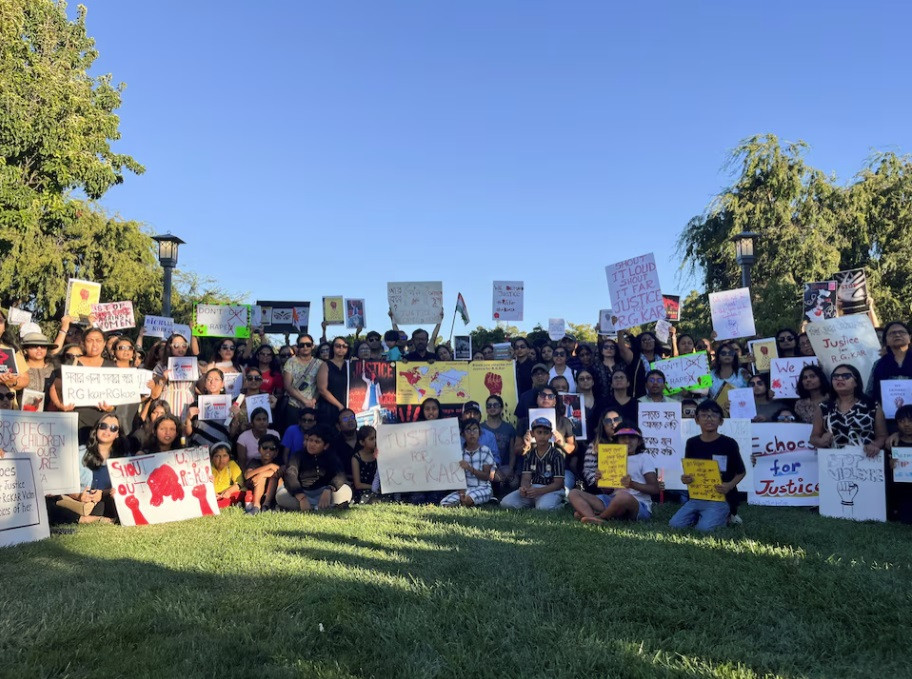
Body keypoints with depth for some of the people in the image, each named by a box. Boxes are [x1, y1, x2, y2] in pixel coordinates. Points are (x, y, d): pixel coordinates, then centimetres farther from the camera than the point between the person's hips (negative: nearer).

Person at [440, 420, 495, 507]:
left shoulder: (485, 451, -3)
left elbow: (486, 476, -6)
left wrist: (470, 468, -20)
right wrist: (461, 491, -18)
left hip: (482, 488, -4)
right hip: (464, 488, 4)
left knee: (468, 499, -37)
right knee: (444, 503, -19)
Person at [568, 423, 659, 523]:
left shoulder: (644, 458, 7)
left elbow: (655, 489, -3)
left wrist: (632, 484, -19)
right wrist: (600, 480, -2)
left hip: (639, 505, -6)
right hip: (613, 501, 6)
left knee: (623, 495, -42)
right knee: (574, 493, -6)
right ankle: (593, 519, -35)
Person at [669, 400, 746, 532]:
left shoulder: (729, 444, -5)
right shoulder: (692, 443, 5)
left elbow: (741, 472, 3)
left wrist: (730, 485, -16)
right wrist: (685, 479, -9)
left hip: (721, 498, -3)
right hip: (696, 497, 4)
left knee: (704, 528, -25)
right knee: (674, 525, -15)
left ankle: (723, 516, 7)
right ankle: (700, 516, 12)